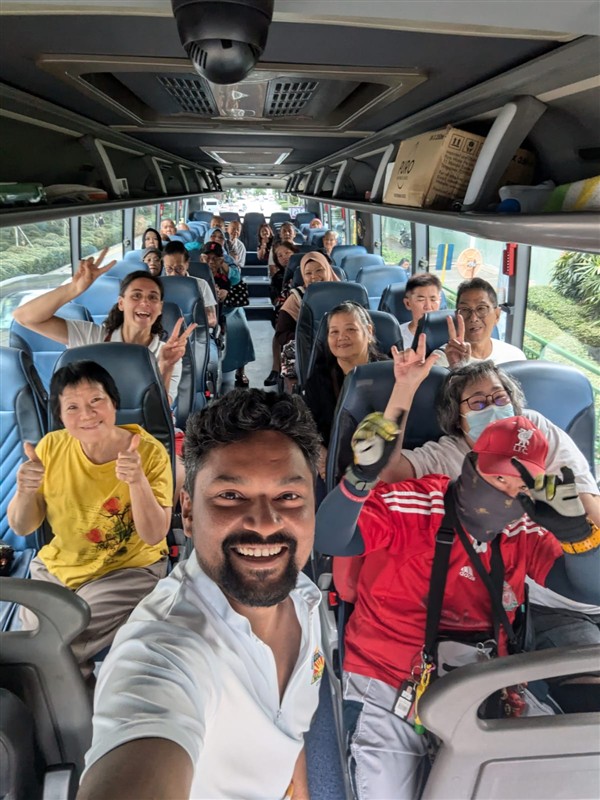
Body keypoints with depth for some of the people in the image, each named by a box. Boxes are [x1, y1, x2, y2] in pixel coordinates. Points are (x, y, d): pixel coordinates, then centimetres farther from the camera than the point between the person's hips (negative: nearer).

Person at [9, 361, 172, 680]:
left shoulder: (149, 452, -19)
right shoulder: (51, 447, -8)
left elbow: (154, 536, -21)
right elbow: (21, 528, -2)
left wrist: (138, 481, -37)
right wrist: (25, 491, -24)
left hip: (130, 569, -4)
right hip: (57, 567, 4)